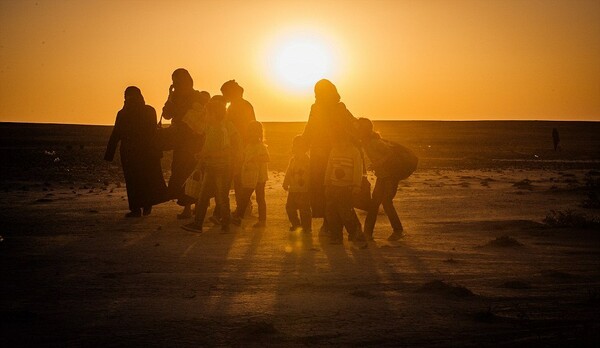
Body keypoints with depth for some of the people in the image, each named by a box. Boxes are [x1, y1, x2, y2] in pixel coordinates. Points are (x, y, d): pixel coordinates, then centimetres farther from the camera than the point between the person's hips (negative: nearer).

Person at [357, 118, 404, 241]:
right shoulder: (365, 142, 4)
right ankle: (368, 232, 5)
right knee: (374, 202, 4)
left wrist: (378, 164, -30)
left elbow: (391, 152, -30)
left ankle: (398, 230, 0)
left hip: (391, 174, -9)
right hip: (381, 175, 9)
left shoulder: (375, 142, -23)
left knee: (386, 202, -12)